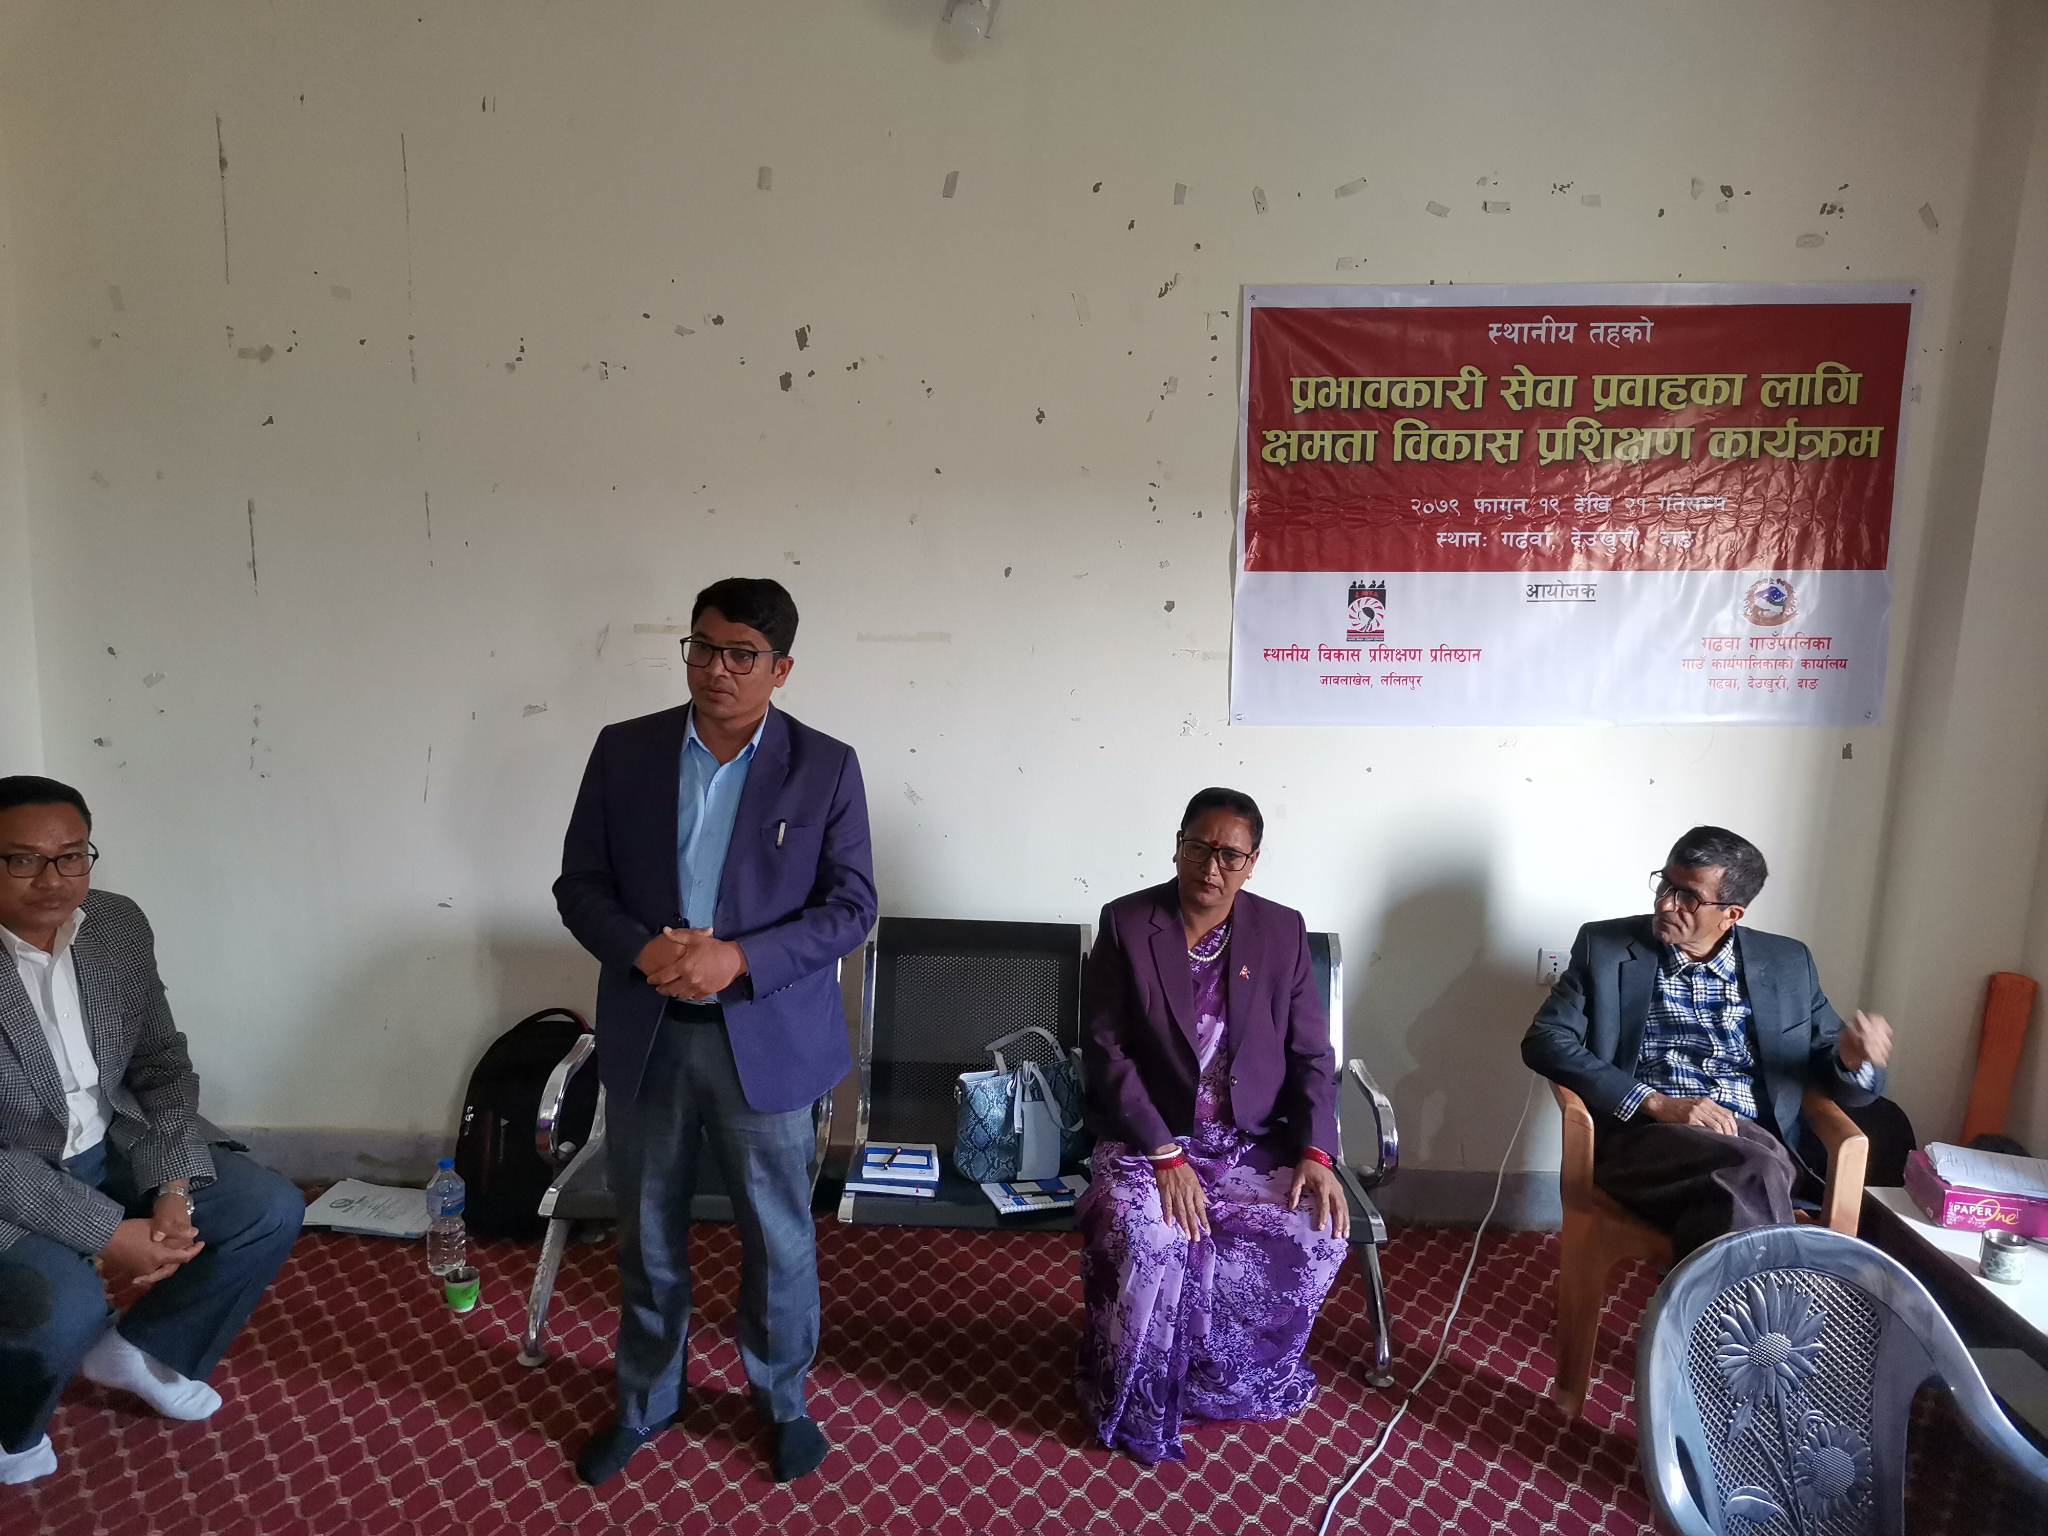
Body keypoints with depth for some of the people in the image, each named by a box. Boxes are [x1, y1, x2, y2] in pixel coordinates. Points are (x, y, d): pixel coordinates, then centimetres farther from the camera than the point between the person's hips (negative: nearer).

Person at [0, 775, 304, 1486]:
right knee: (68, 1308, -29)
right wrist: (109, 1235, -24)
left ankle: (139, 1349, 20)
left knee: (273, 1210, -4)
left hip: (110, 1149, 6)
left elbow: (162, 1064, 0)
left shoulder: (121, 926, -7)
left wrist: (174, 1190, -12)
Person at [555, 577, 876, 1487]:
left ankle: (783, 1399, 38)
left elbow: (851, 906, -8)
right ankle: (644, 1402, 42)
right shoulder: (623, 751, 0)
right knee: (647, 1237, 18)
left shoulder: (826, 768, -6)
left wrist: (740, 959, -20)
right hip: (646, 1038, 2)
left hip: (769, 1041, -2)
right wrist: (640, 949, -17)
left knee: (779, 1239, 13)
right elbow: (580, 885, 2)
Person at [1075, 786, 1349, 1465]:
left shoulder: (1283, 931, 0)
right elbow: (1105, 1050, -10)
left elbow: (1312, 1054, 2)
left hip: (1253, 1140, 3)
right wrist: (1165, 1154, -19)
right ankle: (1137, 1405, -1)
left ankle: (1216, 1377, 5)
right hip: (1146, 1135, -2)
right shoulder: (1125, 923, -7)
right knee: (1148, 1235, -30)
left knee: (1319, 1234, -21)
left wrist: (1316, 1153, -12)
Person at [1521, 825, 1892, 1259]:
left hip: (1753, 1139, 2)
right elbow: (1544, 1040, -2)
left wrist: (1853, 1059, -8)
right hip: (1645, 1133, -2)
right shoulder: (1605, 946, 7)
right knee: (1755, 1174, -33)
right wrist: (1656, 1102, -13)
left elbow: (1831, 1075, 17)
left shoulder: (1787, 964, 14)